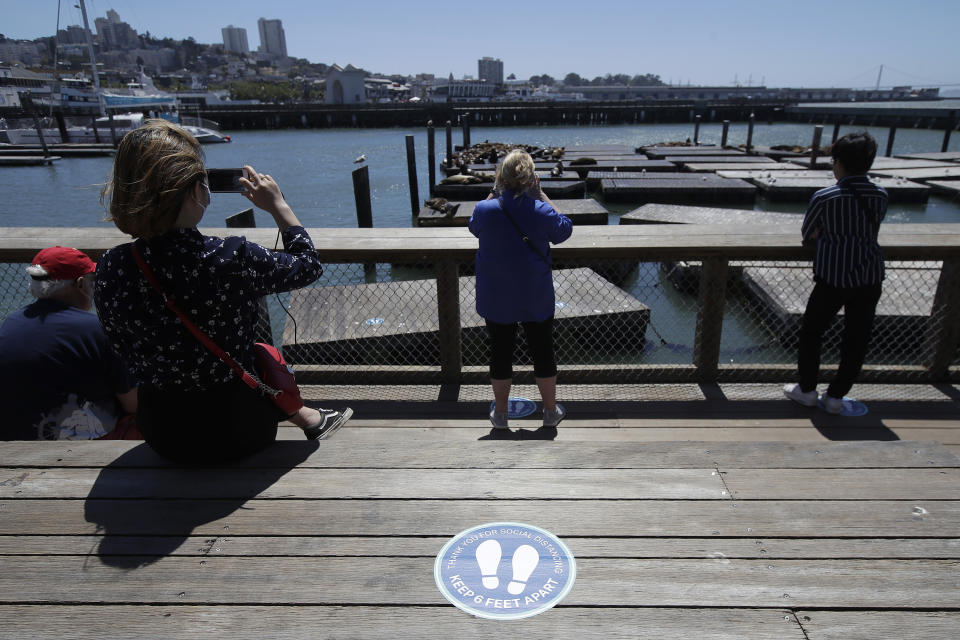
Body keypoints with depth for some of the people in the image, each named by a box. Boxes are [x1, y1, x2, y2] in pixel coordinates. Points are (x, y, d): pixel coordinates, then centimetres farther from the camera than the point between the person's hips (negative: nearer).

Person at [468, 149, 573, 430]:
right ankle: (551, 411, 27)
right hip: (536, 297, 0)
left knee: (500, 352, 13)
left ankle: (500, 413, 25)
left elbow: (474, 227, 9)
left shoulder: (485, 209, -14)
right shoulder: (542, 211, -16)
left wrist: (494, 193, 5)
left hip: (496, 298, 1)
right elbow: (564, 230, 4)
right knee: (543, 351, 14)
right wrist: (542, 195, 0)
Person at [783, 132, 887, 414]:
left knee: (811, 332, 14)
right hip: (870, 278, 4)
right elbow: (871, 231, 13)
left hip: (833, 278, -4)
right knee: (856, 340, 13)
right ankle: (836, 396, 21)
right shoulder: (881, 195, 1)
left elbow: (807, 235, 0)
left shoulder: (824, 197, -11)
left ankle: (807, 390, 23)